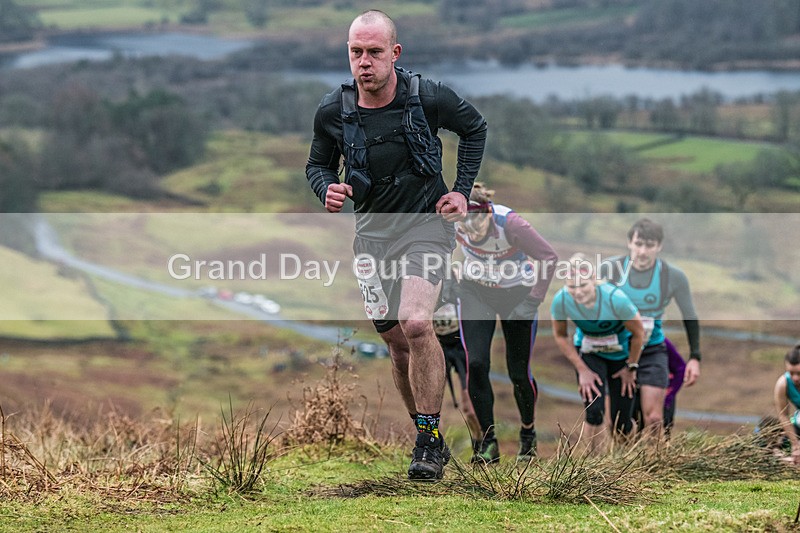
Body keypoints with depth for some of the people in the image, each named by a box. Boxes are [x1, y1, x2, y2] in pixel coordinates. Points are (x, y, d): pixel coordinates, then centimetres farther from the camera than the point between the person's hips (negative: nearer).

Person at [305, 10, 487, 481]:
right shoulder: (333, 111, -6)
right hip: (372, 228, 4)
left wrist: (462, 191, 1)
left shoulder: (428, 98, -12)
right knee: (396, 339, 7)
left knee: (416, 323, -24)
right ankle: (428, 438, 23)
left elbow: (475, 127, 7)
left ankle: (431, 437, -15)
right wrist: (328, 191, -13)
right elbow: (318, 166, 10)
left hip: (426, 219, -4)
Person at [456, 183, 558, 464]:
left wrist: (532, 302, -19)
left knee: (519, 372, 2)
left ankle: (528, 433, 29)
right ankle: (488, 441, 0)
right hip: (475, 292, 2)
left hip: (516, 294, -2)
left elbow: (549, 257, -21)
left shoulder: (510, 223, -33)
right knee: (476, 364, -12)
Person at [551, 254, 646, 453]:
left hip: (621, 353, -1)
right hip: (588, 353, 1)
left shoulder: (615, 298, -36)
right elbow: (560, 336, -8)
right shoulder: (560, 301, -28)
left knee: (620, 424, 2)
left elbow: (638, 332, -18)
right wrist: (582, 370, -9)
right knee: (594, 412, -18)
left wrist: (631, 367, -6)